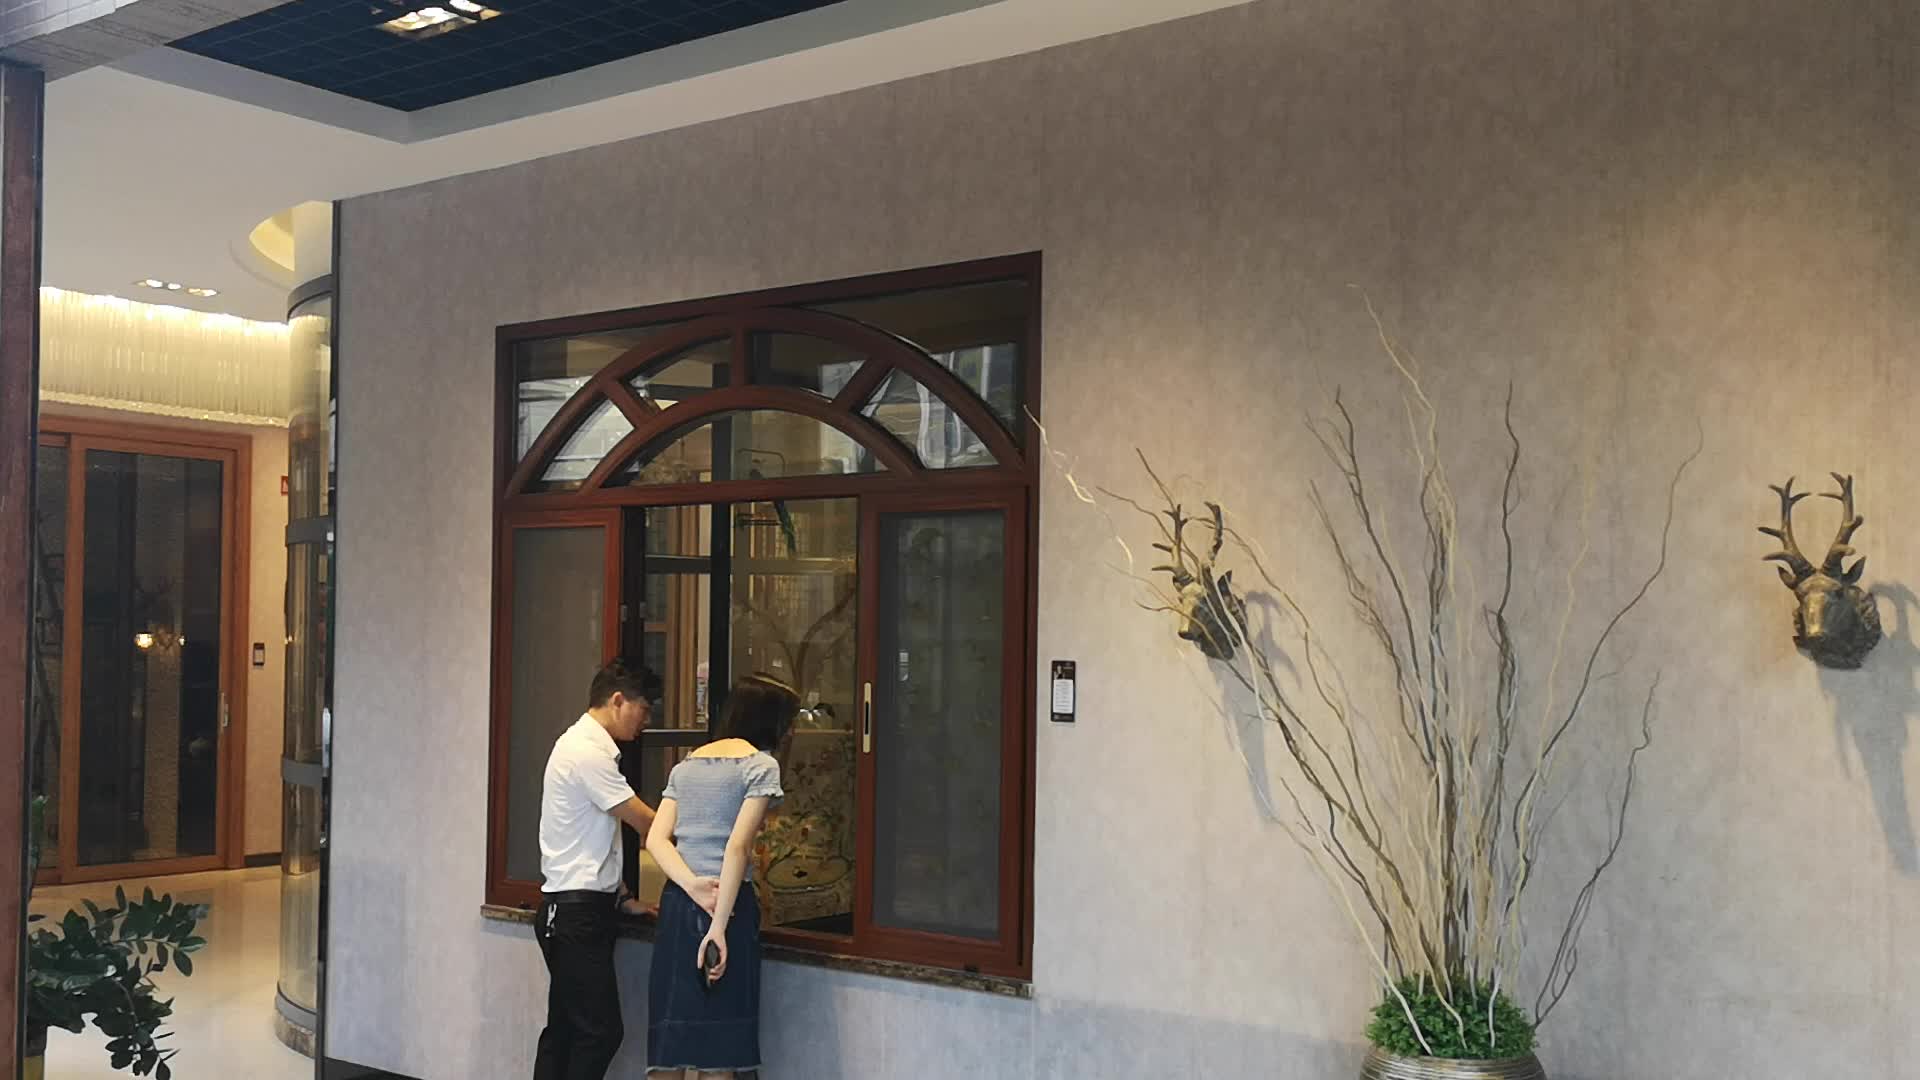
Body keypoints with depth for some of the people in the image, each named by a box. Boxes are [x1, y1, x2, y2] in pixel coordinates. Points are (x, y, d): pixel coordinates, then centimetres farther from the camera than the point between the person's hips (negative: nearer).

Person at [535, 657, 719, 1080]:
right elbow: (647, 823, -16)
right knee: (601, 1029, -8)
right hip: (577, 912, -10)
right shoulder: (589, 753, -17)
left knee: (565, 1027, 12)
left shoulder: (581, 745, 14)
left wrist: (618, 899, 13)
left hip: (570, 909, 10)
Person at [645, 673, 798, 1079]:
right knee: (718, 1047, 1)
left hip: (677, 900, 6)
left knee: (670, 1037, 8)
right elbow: (737, 847, -15)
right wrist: (719, 925, -17)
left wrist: (694, 886, -8)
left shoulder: (686, 765, 16)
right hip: (727, 904, -6)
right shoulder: (761, 764, -4)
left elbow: (656, 839, 5)